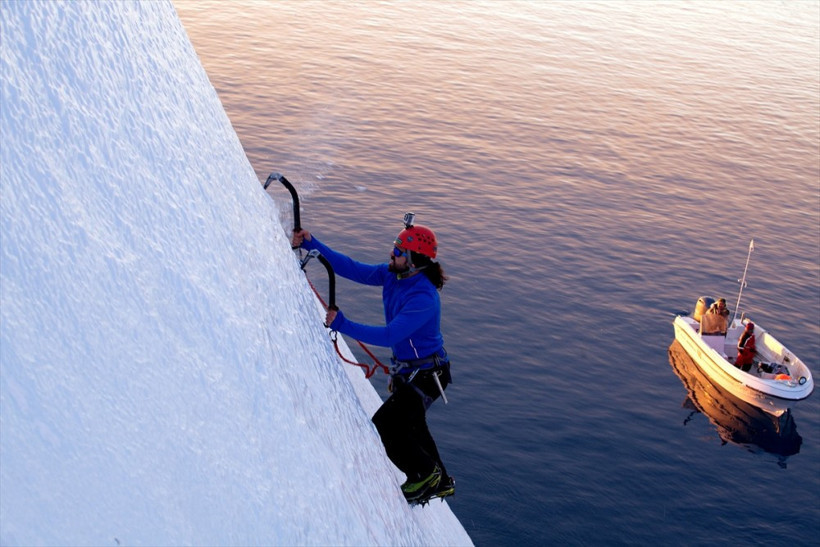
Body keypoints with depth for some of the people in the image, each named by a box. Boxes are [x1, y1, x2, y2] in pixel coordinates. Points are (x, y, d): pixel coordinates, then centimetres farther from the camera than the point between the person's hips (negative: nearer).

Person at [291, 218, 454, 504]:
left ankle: (425, 473, 13)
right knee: (411, 427, 25)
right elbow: (352, 269, -8)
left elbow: (389, 335, -36)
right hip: (408, 370, 10)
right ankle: (439, 482, 44)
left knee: (383, 428, -9)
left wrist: (343, 325, -38)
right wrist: (311, 244, -16)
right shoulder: (393, 274, -6)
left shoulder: (423, 299, -32)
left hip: (425, 376, -9)